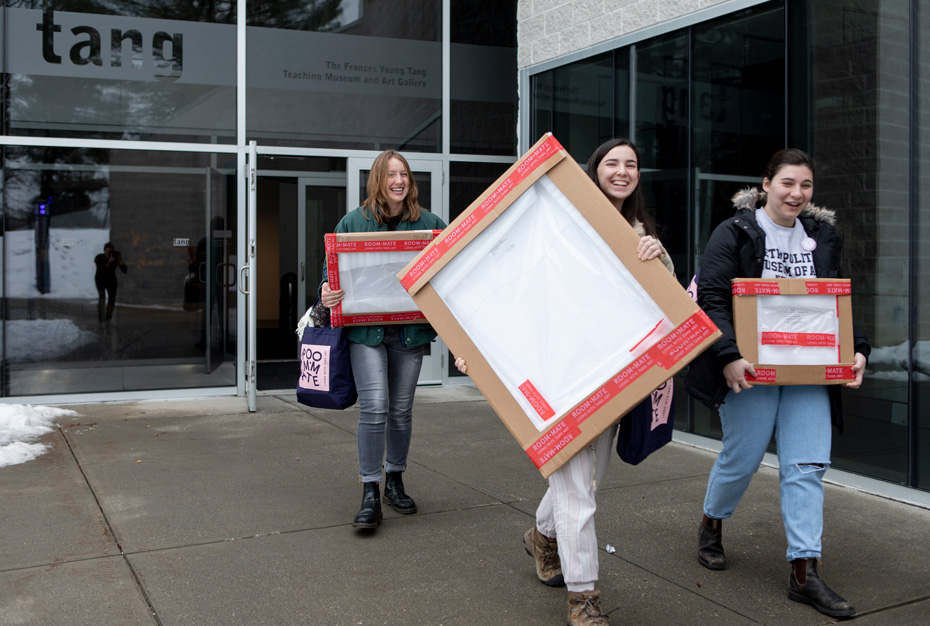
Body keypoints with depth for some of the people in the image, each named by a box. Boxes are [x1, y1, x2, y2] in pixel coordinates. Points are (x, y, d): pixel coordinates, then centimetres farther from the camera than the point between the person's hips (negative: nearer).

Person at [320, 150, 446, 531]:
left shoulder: (429, 224, 6)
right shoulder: (353, 222, 2)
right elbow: (331, 268, 4)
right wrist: (327, 292, -17)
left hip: (410, 330, 2)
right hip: (365, 329, -2)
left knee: (401, 410, 11)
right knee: (374, 408, -11)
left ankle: (394, 482, 29)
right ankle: (370, 493, -1)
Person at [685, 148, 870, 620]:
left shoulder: (823, 237, 14)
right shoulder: (735, 232, -4)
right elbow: (711, 299, -11)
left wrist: (856, 349, 4)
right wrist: (728, 356, -22)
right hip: (752, 368, -4)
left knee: (807, 466, -1)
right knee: (741, 458, 5)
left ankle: (805, 573, 4)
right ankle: (711, 525, 34)